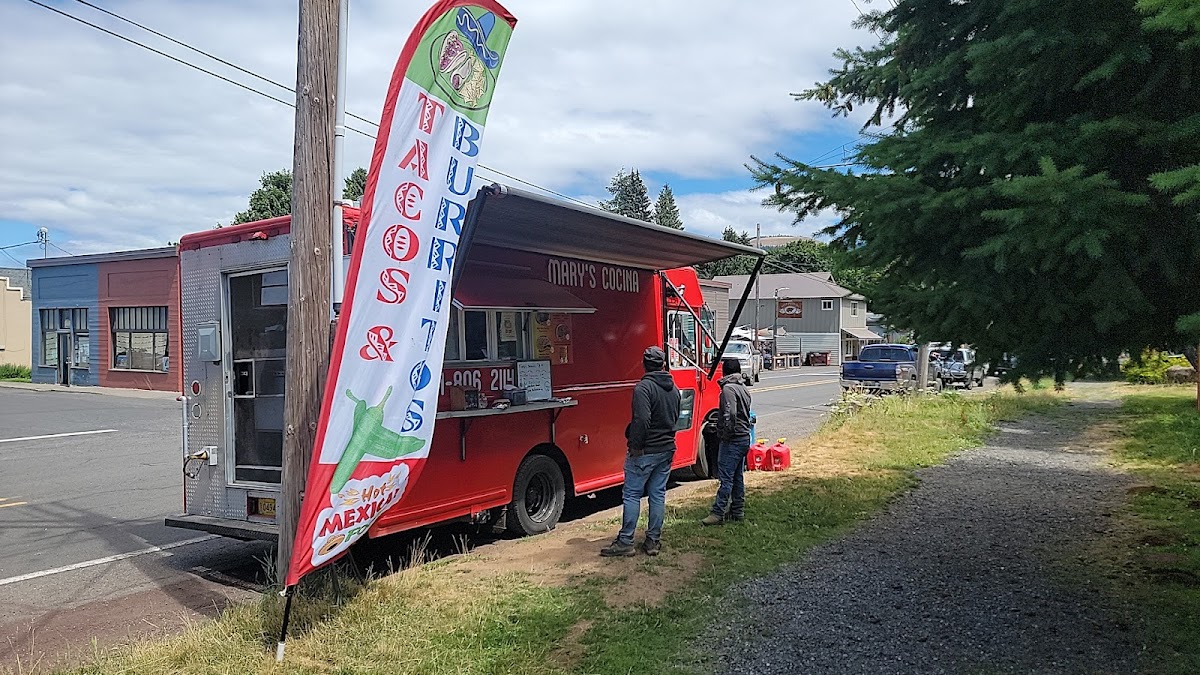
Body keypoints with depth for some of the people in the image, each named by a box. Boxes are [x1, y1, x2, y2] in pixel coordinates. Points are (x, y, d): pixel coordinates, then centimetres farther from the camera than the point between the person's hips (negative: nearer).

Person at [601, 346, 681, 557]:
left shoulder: (643, 387, -16)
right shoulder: (674, 389, 9)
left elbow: (642, 420, -24)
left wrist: (636, 446, -17)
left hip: (645, 451, -7)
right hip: (667, 449, 7)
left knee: (632, 495, 0)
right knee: (658, 495, 12)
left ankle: (625, 542, 3)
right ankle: (653, 541, 16)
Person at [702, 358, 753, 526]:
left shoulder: (728, 389, -14)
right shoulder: (743, 389, 14)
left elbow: (730, 414, -24)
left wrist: (726, 434, -15)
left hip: (732, 441, -9)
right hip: (745, 438, 9)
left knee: (726, 478, -8)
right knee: (738, 477, 14)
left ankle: (718, 513, -7)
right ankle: (738, 511, 19)